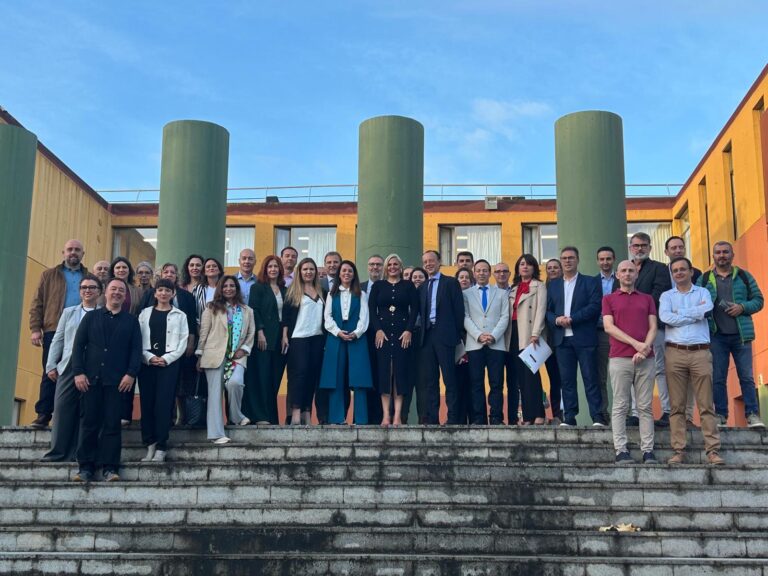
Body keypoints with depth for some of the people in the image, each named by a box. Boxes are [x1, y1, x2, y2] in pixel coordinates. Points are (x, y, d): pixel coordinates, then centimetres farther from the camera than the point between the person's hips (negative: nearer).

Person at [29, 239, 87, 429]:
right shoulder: (49, 275, 12)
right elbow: (37, 304, 7)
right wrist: (35, 328, -5)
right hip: (54, 331, -1)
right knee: (50, 373, 0)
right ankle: (43, 414, 2)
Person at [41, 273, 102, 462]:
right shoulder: (69, 312, 19)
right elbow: (58, 340, 15)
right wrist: (51, 365, 6)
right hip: (68, 367, 3)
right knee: (62, 409, -3)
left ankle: (77, 453, 2)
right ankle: (58, 452, -1)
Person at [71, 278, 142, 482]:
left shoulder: (131, 321, 12)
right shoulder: (91, 317, 14)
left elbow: (136, 349, 4)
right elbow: (78, 345, 7)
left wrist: (131, 374, -9)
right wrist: (78, 372, -4)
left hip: (117, 380, -1)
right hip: (90, 378, 1)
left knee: (112, 424, -2)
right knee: (88, 423, 1)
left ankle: (109, 468, 0)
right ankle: (86, 467, 6)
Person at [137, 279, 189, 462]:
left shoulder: (179, 316, 8)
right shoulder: (145, 313, 12)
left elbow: (183, 342, 2)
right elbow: (138, 339, 5)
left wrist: (166, 359, -9)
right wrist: (149, 357, -10)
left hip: (169, 363, -2)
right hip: (147, 362, 2)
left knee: (163, 404, -6)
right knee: (147, 403, 0)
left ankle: (161, 448, -4)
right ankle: (150, 445, 6)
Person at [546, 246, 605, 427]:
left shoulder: (590, 282, 5)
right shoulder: (553, 285, 17)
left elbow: (595, 306, -7)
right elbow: (547, 310, 12)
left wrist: (572, 319, -14)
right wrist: (556, 320, -10)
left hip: (584, 338, -3)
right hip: (562, 339, 3)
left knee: (590, 378, -4)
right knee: (567, 379, 4)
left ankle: (597, 417, -2)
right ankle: (569, 417, 7)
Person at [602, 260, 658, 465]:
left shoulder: (647, 299, 18)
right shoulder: (609, 299, 11)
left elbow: (653, 327, 8)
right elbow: (608, 327, -1)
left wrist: (645, 347, -10)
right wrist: (635, 343, -11)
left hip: (645, 359, 2)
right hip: (619, 358, -2)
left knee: (646, 406, 1)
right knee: (621, 406, -2)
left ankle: (648, 451, 2)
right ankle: (621, 451, -2)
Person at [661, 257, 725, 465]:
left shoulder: (703, 292, 13)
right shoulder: (667, 296, 13)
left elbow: (707, 309, -10)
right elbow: (665, 317, -7)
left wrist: (679, 313, -4)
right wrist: (696, 313, -3)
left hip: (700, 353, 0)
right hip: (675, 353, 1)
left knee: (706, 404, -2)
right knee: (677, 405, 0)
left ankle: (713, 450, 0)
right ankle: (679, 450, 2)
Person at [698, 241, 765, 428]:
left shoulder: (744, 276, 8)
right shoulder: (704, 279, 8)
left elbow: (758, 300, 7)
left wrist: (743, 307, -10)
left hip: (741, 335, 0)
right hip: (716, 336, 0)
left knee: (746, 376, 0)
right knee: (718, 378, 3)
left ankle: (753, 415, 5)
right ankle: (720, 416, 10)